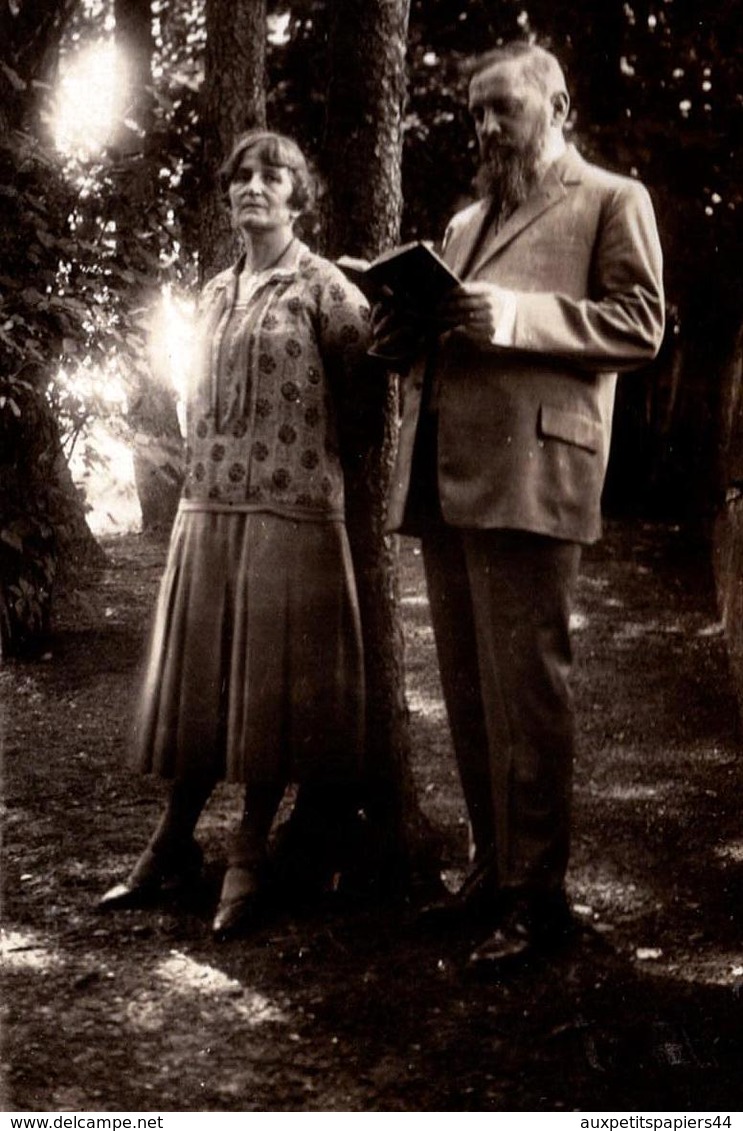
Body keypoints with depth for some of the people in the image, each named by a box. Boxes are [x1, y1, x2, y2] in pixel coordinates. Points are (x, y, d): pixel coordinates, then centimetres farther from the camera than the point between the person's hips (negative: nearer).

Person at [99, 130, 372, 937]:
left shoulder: (322, 287, -2)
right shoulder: (214, 295, 15)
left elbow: (362, 383, -5)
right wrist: (201, 485, 13)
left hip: (291, 510, -5)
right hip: (206, 507, 5)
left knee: (272, 685, 0)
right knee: (197, 680, 8)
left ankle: (248, 858, 11)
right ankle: (172, 846, 18)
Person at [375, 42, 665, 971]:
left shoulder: (611, 199, 6)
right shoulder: (466, 219, 27)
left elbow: (639, 323, -5)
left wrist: (515, 316, -16)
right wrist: (411, 329, 5)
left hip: (525, 470, -7)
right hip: (439, 475, 7)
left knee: (524, 688, -7)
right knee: (467, 689, 10)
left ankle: (535, 892, 1)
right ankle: (490, 866, 21)